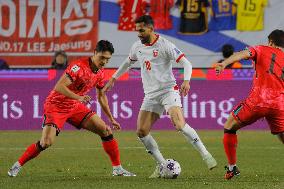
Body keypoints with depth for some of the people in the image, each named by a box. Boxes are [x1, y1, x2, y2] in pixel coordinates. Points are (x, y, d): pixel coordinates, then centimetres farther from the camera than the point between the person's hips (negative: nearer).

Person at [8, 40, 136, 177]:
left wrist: (111, 119, 20)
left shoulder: (100, 73, 2)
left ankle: (117, 169, 8)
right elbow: (59, 87, -31)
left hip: (75, 107, 7)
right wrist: (78, 97, -42)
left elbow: (101, 97, 18)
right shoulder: (79, 66, -24)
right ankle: (18, 165, -1)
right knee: (46, 142, -22)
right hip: (56, 105, -7)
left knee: (105, 131, -2)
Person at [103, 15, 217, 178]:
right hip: (150, 95, 7)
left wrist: (186, 81, -32)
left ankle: (206, 155, -16)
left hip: (168, 90, -7)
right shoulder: (137, 47, 9)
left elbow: (186, 63, -15)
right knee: (141, 131, -5)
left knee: (180, 125, -26)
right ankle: (162, 165, 6)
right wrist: (113, 78, 29)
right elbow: (128, 63, 30)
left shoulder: (165, 45, -11)